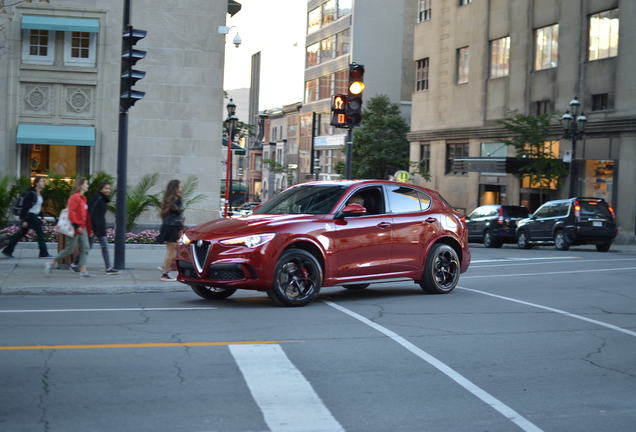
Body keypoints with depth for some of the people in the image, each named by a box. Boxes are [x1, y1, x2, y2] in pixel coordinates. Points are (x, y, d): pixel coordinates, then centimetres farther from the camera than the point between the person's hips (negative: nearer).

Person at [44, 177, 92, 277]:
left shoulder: (83, 198, 15)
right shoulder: (74, 197, -14)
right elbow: (71, 212, -20)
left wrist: (88, 230, 20)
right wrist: (77, 226, -23)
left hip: (82, 228, 9)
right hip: (75, 228, -9)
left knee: (85, 248, 0)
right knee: (70, 249, -4)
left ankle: (83, 270, -1)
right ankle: (50, 264, 10)